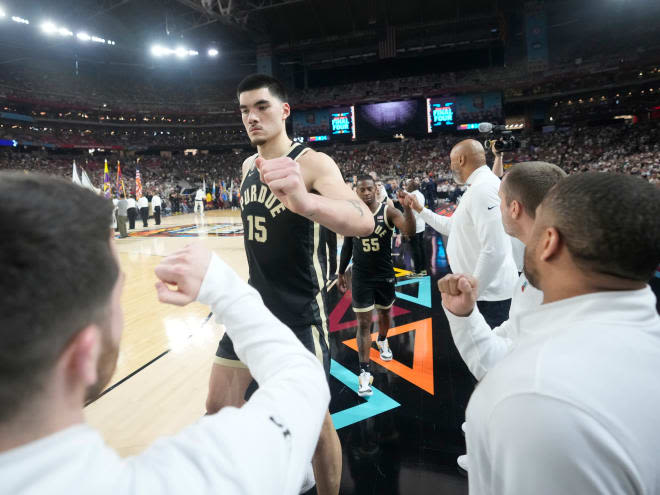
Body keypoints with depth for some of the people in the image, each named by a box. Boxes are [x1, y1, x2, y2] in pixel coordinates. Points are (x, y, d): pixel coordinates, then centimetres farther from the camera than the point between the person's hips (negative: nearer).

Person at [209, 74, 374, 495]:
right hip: (254, 304, 7)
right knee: (218, 408, 13)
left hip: (300, 313, -6)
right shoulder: (249, 166, 6)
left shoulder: (313, 163, -17)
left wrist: (305, 201, -57)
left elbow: (364, 222, -37)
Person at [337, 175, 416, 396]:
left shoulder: (388, 212, -12)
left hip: (385, 274, 1)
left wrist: (408, 207, -45)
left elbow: (410, 232, -29)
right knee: (363, 323, -2)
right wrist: (341, 273, 11)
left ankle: (382, 341, 55)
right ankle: (364, 373, 4)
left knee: (385, 312, 23)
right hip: (361, 277, 0)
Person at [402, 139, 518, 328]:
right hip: (483, 290, 10)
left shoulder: (483, 188, -22)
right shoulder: (478, 187, 13)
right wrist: (421, 210, 25)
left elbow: (494, 251, -29)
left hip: (489, 294, -10)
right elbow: (452, 226, 25)